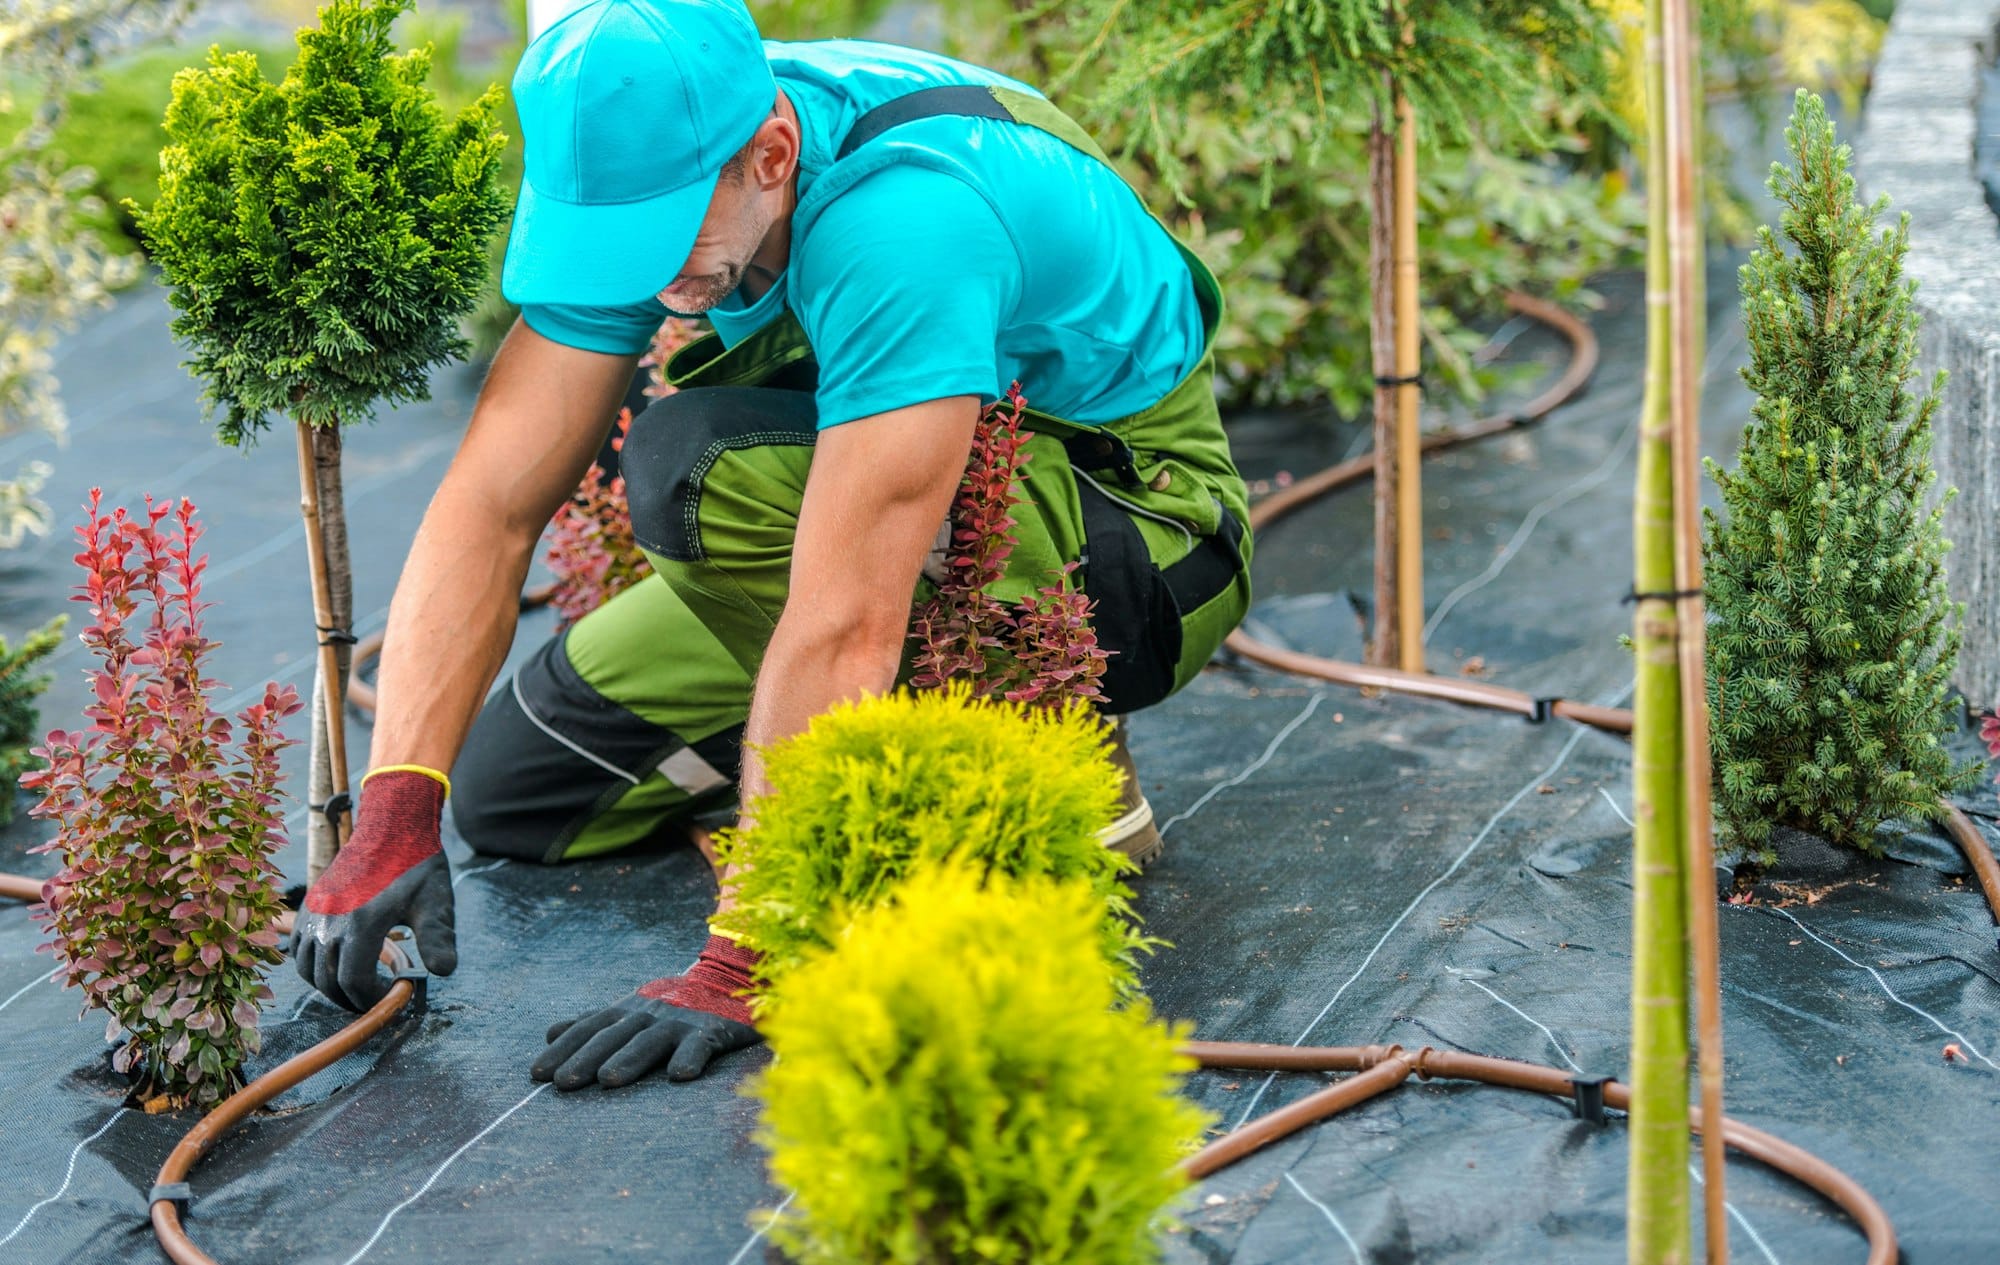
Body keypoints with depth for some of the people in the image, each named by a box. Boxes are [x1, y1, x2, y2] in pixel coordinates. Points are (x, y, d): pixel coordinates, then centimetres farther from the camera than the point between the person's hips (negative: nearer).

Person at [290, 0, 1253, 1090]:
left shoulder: (905, 224, -37)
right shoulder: (646, 175, -14)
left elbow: (843, 630, -39)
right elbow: (490, 504, -16)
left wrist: (740, 967, -38)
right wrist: (394, 814, -26)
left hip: (1140, 542, -7)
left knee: (702, 466, -33)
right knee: (512, 792, 3)